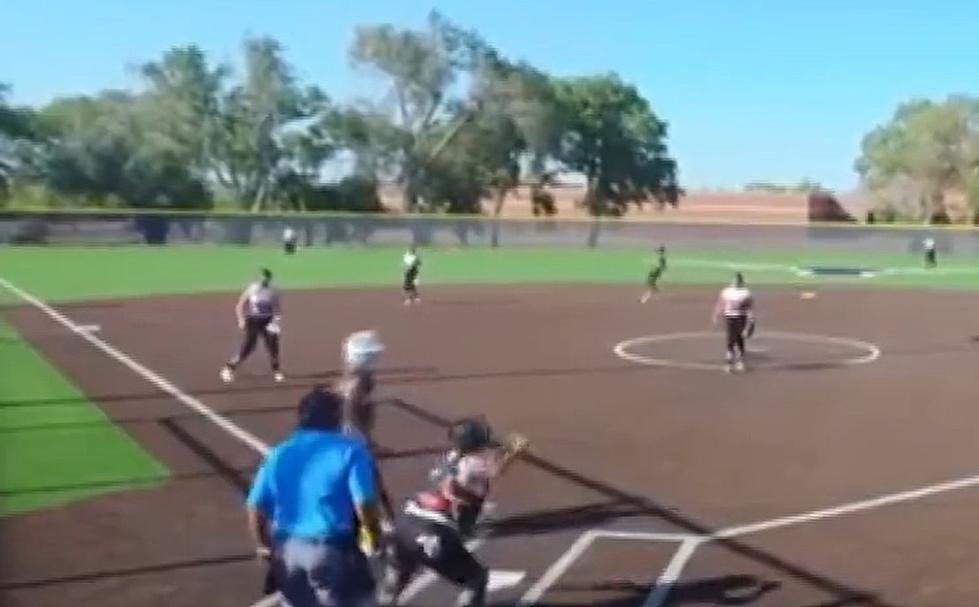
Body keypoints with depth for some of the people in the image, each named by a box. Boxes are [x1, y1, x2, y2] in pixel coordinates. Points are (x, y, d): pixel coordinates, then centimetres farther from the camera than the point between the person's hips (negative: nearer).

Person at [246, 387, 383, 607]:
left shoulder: (279, 453, 8)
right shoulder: (349, 451, -6)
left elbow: (255, 507, 5)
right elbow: (364, 505, -15)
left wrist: (263, 545, 19)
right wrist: (377, 536, 2)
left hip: (287, 549, 5)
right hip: (331, 549, -5)